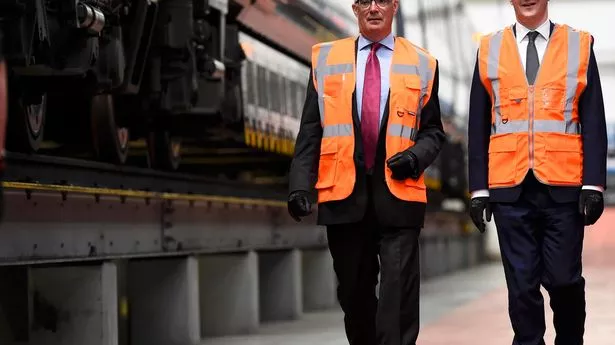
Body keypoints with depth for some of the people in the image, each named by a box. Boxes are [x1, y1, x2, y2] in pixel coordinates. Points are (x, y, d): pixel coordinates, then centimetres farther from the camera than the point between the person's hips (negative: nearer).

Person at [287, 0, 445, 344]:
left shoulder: (422, 64, 8)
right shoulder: (326, 59, 10)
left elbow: (433, 131, 11)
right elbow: (311, 130, 7)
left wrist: (415, 156, -11)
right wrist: (300, 184, -4)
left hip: (397, 193, -1)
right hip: (344, 193, 2)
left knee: (398, 293, -8)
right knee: (354, 292, 11)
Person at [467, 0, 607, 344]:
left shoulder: (580, 45, 5)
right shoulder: (490, 50, 8)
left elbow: (594, 123, 2)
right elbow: (478, 128, 9)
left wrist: (593, 184, -5)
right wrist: (479, 189, 4)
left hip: (563, 187, -1)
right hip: (510, 188, 1)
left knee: (564, 278, 1)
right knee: (521, 283, 3)